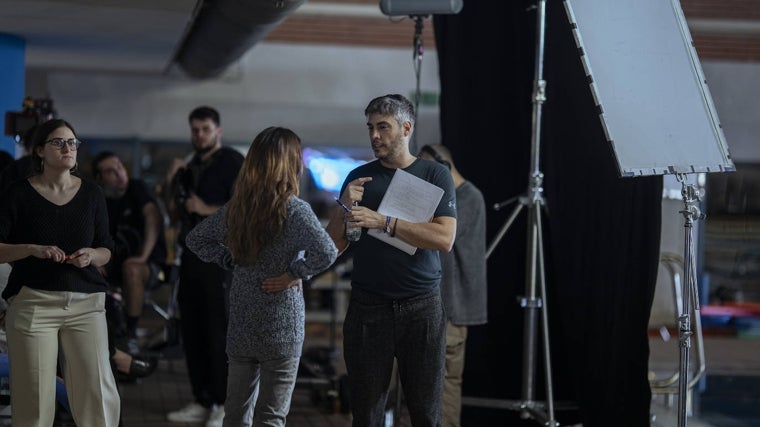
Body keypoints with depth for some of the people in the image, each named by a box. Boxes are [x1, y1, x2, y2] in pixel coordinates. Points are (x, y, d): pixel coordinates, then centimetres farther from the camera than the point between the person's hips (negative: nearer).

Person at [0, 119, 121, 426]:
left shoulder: (91, 193, 9)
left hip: (86, 303, 2)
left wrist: (91, 256, -8)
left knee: (100, 391, -5)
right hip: (33, 302, -2)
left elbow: (106, 251, 13)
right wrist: (33, 249, -16)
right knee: (34, 397, -2)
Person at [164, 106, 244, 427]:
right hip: (191, 253, 7)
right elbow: (175, 213, 20)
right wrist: (172, 184, 4)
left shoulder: (233, 162, -3)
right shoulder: (190, 167, 18)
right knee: (192, 330, 7)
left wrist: (207, 210, -15)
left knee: (218, 330, -8)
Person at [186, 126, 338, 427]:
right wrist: (295, 273, -14)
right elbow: (326, 253, -29)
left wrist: (233, 262, 9)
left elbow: (196, 239, 16)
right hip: (280, 332, -5)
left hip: (240, 328, 5)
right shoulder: (294, 209, -15)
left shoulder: (236, 207, 3)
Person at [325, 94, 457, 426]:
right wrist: (344, 207, -10)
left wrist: (383, 222, -18)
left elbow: (444, 238, -11)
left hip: (421, 307, -1)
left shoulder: (435, 175, 3)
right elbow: (334, 246, 9)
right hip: (367, 308, 2)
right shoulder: (359, 177, 10)